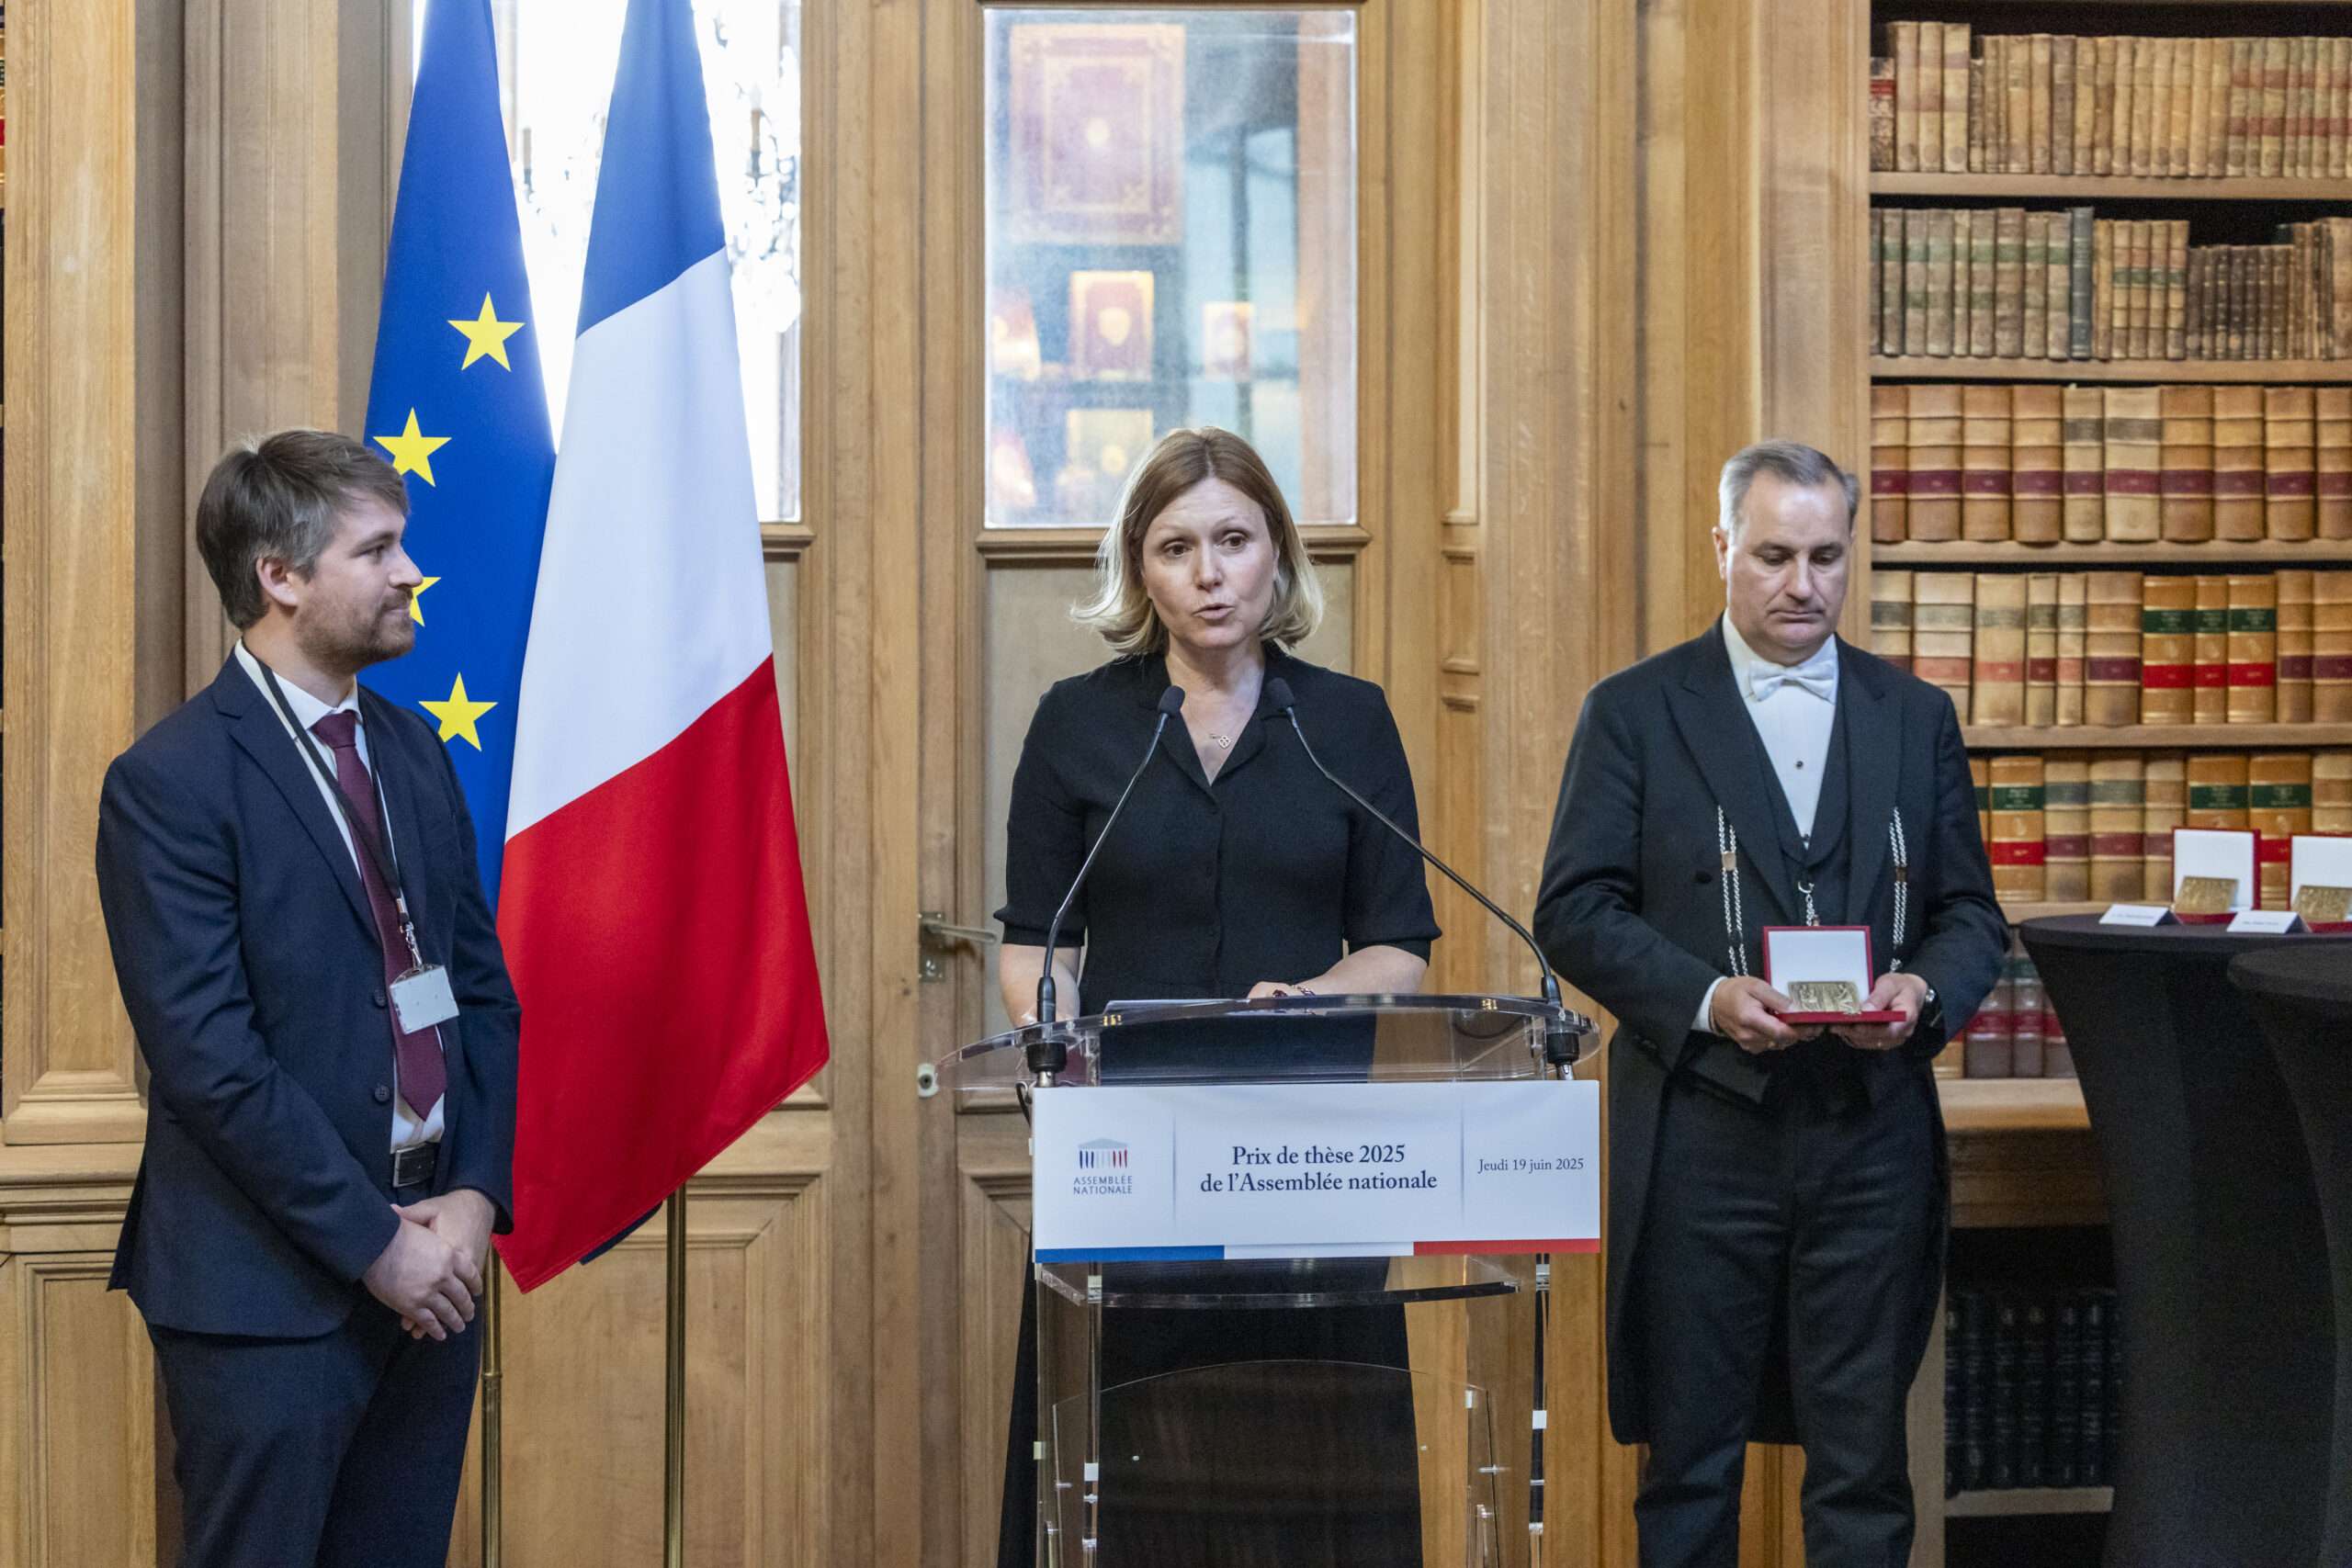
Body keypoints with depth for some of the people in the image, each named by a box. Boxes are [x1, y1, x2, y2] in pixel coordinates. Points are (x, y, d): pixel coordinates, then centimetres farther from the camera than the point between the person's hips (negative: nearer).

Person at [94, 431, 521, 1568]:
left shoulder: (411, 749, 12)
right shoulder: (171, 782, -11)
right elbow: (209, 1059, -16)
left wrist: (474, 1195, -2)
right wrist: (372, 1241, -15)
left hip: (430, 1262, 6)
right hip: (272, 1292, -6)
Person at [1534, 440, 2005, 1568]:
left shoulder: (1915, 718, 12)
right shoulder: (1636, 712, 3)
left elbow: (1970, 915, 12)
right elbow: (1575, 912, -2)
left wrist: (1927, 991, -10)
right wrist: (1707, 998, -17)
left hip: (1870, 1133, 2)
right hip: (1700, 1131, -2)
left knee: (1864, 1459, 4)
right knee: (1689, 1458, 6)